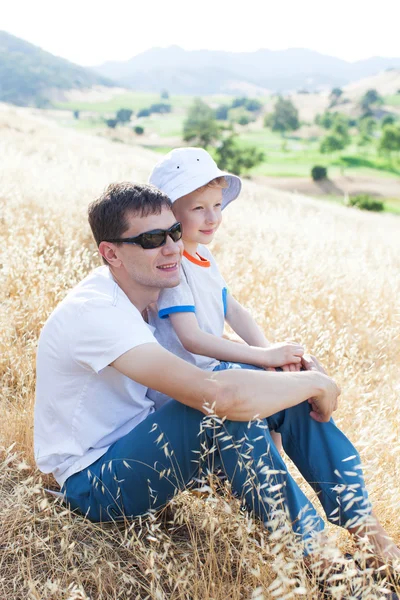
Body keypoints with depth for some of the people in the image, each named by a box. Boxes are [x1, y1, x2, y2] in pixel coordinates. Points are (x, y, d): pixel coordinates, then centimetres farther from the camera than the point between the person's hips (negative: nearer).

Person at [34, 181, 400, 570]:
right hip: (92, 483, -8)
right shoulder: (94, 312, -29)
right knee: (229, 394, -33)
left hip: (137, 446, 9)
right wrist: (316, 382, -25)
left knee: (288, 386, -7)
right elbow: (217, 393, -40)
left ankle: (368, 532, -1)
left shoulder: (134, 291, 0)